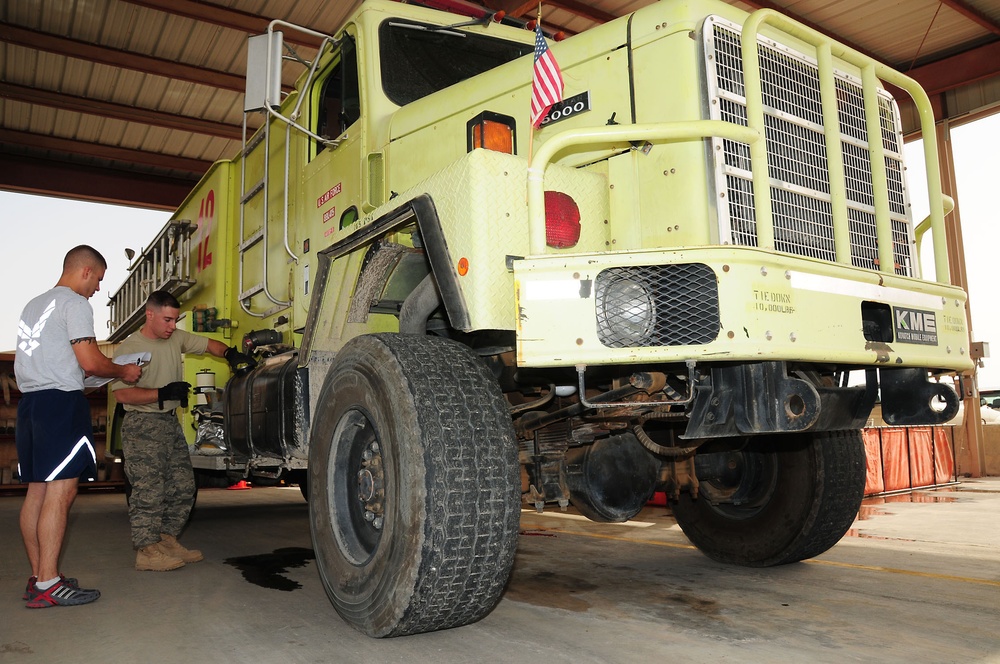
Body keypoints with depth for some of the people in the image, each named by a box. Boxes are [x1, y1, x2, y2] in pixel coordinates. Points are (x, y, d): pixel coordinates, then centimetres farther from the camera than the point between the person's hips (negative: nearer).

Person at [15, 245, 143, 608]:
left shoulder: (33, 305, 23)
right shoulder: (75, 303, -5)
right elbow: (90, 362, -12)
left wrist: (78, 373, 28)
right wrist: (123, 372, 4)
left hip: (29, 401, 10)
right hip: (61, 401, -9)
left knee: (37, 491, 10)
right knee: (60, 492, -9)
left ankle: (37, 578, 15)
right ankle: (48, 585, -9)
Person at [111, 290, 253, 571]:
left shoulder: (176, 338, 9)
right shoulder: (128, 348, -10)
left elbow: (207, 344, 19)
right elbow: (122, 393, -17)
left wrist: (230, 353, -2)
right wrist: (163, 393, -25)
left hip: (171, 422, 8)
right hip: (142, 425, -8)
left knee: (183, 485, 8)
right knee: (149, 488, -8)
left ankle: (167, 539, 19)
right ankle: (146, 550, -1)